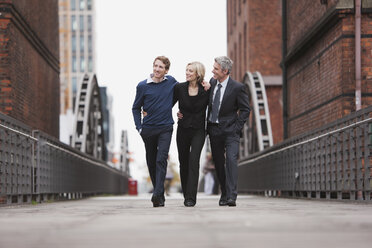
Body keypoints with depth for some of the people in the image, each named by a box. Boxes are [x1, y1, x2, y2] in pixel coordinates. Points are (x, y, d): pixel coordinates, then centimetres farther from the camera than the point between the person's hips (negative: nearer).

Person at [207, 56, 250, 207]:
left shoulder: (237, 87, -11)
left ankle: (231, 196, -23)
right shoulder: (212, 82, 4)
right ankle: (224, 194, 19)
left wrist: (237, 127, -11)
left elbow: (245, 109, -6)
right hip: (213, 129, 5)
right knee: (218, 163, 9)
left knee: (231, 159, -19)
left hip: (230, 129, -5)